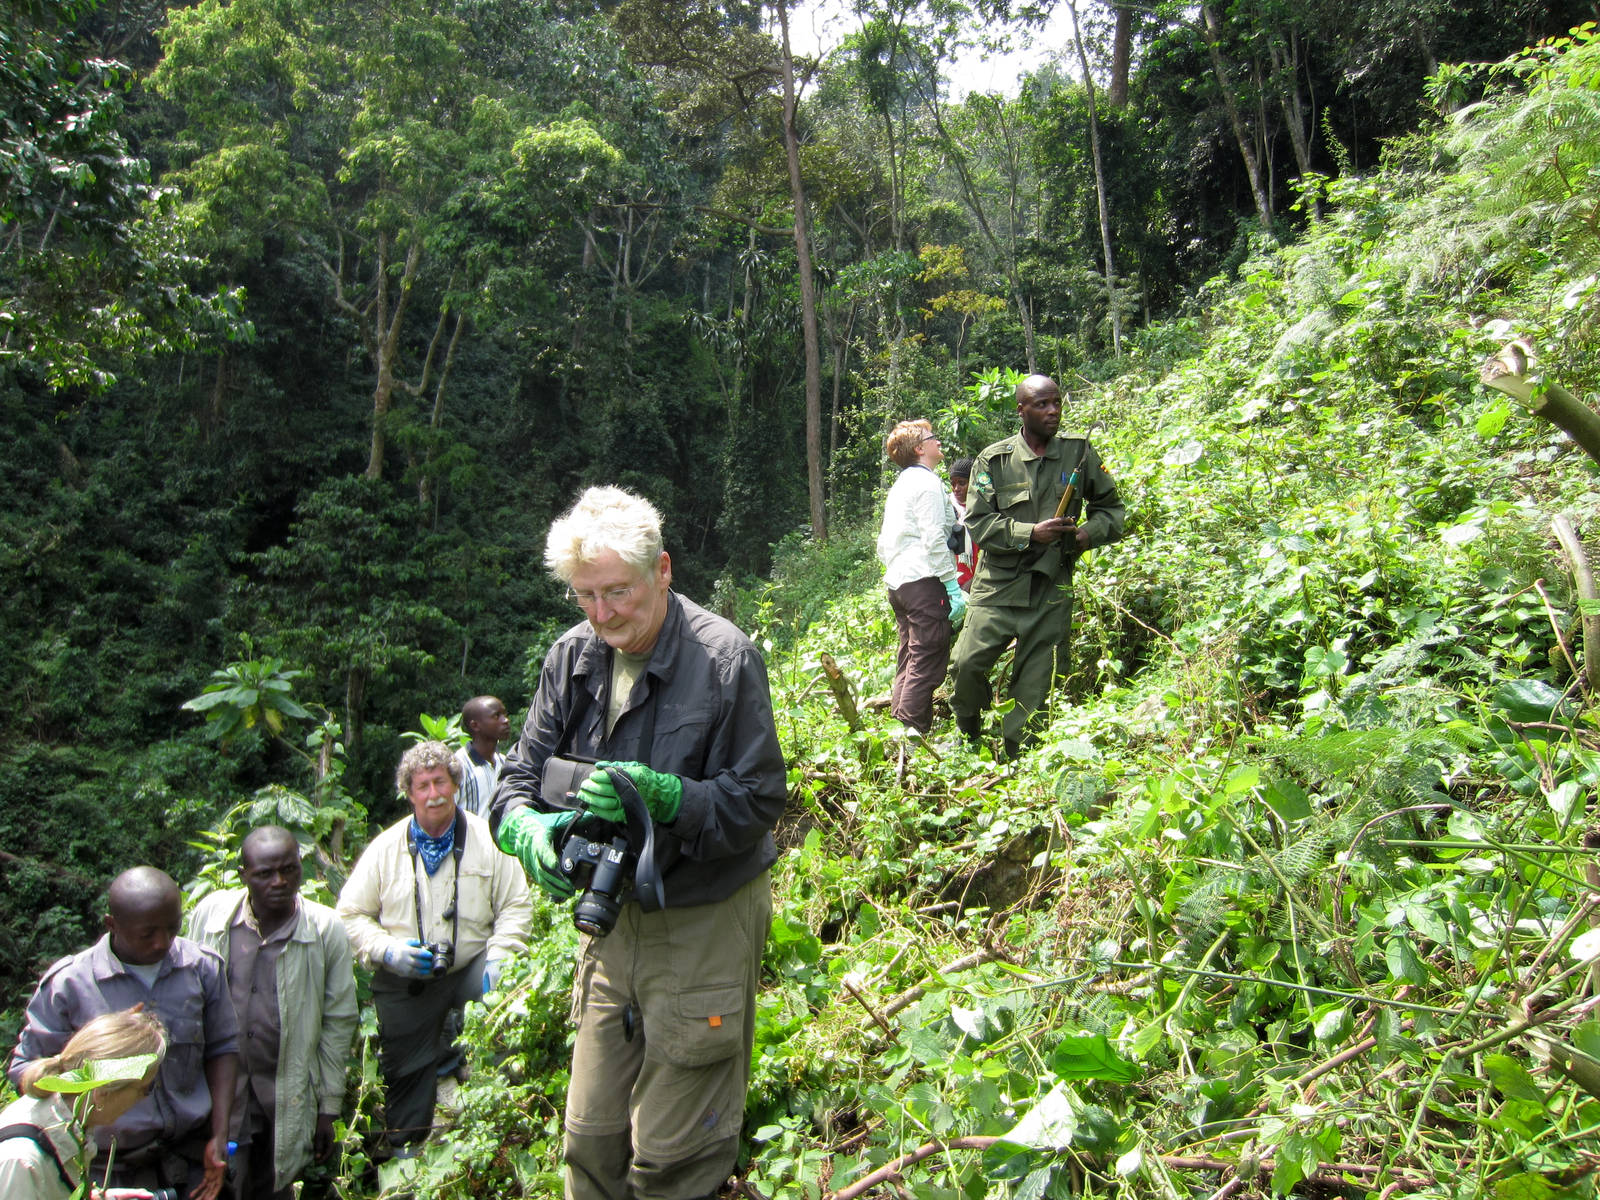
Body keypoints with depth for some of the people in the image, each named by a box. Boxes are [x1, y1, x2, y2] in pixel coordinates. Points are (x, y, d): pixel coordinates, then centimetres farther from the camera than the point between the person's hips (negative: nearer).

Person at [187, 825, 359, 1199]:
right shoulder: (209, 914, -6)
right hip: (218, 1089, 0)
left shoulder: (327, 930, -10)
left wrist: (328, 1109, 1)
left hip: (288, 1097, 0)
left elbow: (338, 1023, -3)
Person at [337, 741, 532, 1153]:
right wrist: (389, 952, -12)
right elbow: (351, 915, 5)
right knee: (405, 1069, 7)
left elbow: (516, 906, -1)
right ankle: (406, 1148, 32)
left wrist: (498, 956, -16)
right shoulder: (386, 848, 3)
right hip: (404, 982, 1)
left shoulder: (486, 840, 0)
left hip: (470, 970, -1)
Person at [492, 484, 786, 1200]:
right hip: (611, 917, 5)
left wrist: (660, 794, -32)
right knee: (590, 1140, 16)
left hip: (704, 922, -5)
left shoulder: (724, 658, -17)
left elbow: (757, 802, -16)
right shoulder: (573, 656, -1)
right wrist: (527, 826, -20)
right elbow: (521, 774, 3)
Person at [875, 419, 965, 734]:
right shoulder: (927, 482, -7)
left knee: (908, 665, 13)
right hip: (924, 580, -10)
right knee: (928, 664, -9)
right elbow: (934, 540, -16)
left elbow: (883, 544, 22)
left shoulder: (899, 485, 22)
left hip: (897, 581, 10)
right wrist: (954, 588, -16)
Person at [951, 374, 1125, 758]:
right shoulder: (993, 460, 1)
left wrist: (1091, 531, -6)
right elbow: (978, 521, -6)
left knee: (1034, 685, 3)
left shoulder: (1080, 454, 7)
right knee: (968, 662, -13)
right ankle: (967, 739, 15)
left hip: (1052, 592, 2)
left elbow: (1111, 507, 16)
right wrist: (1031, 533, -17)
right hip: (999, 586, -1)